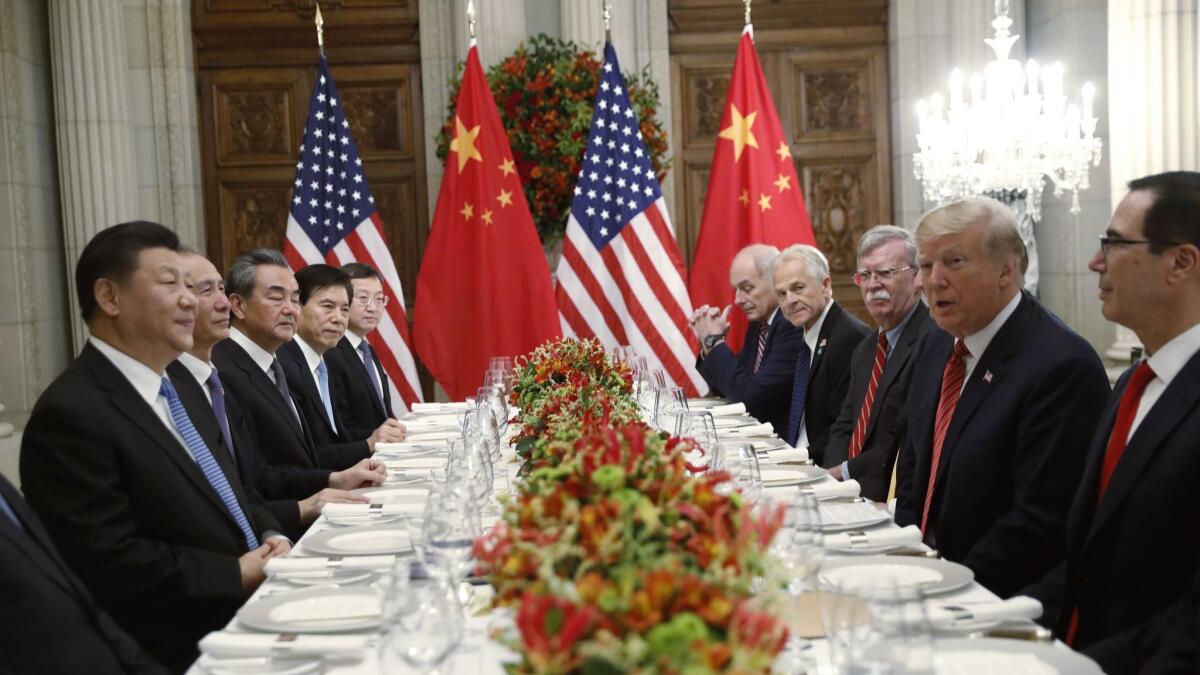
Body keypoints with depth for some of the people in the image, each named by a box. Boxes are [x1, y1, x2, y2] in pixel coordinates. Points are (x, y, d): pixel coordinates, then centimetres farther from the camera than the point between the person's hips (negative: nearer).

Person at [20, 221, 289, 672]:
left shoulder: (172, 389, 14)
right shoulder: (72, 415, -15)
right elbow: (109, 562, -21)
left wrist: (269, 537, 1)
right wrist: (237, 575, -15)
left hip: (249, 616, 8)